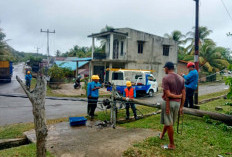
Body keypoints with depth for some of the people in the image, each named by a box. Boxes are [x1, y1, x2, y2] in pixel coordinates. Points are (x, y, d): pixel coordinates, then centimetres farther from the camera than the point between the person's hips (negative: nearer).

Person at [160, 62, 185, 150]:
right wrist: (181, 107, 11)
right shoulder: (181, 78, 8)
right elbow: (183, 94, 7)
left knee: (169, 124, 3)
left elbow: (168, 94, -18)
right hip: (177, 103, 7)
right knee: (168, 121, 23)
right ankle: (162, 135, 44)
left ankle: (172, 145, 12)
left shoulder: (166, 78, -12)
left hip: (169, 102, -7)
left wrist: (167, 107, -16)